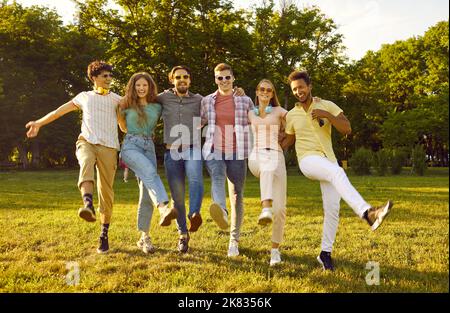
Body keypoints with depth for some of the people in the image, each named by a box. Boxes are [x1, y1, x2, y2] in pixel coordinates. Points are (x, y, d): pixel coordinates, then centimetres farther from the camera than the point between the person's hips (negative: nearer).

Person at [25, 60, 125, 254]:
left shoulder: (116, 99, 19)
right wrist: (39, 123, 36)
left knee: (106, 191, -6)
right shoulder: (84, 97, 23)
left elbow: (124, 125, 21)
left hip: (108, 146, 0)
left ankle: (104, 235, 5)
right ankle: (88, 205, -58)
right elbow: (60, 111, 31)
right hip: (86, 142, 0)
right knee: (86, 163, -37)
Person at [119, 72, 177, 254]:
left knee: (146, 193, -6)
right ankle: (164, 209, -57)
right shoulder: (127, 106, 14)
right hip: (130, 145, -2)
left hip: (149, 147, 3)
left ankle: (144, 238, 2)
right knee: (150, 172, -34)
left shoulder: (157, 107, 16)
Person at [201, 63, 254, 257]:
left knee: (236, 197, 3)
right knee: (217, 176, -35)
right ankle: (221, 211, -63)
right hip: (213, 152, 0)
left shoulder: (245, 101, 8)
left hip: (236, 154, 0)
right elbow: (198, 123, 24)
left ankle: (234, 241, 15)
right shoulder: (207, 101, 11)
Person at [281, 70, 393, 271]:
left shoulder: (327, 105, 5)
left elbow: (347, 129, -3)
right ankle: (368, 213, -52)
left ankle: (325, 253, 11)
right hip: (308, 160, -2)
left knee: (332, 209, -4)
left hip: (328, 160, 2)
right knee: (337, 172, -34)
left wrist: (327, 115, -17)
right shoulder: (291, 115, 9)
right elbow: (288, 140, 23)